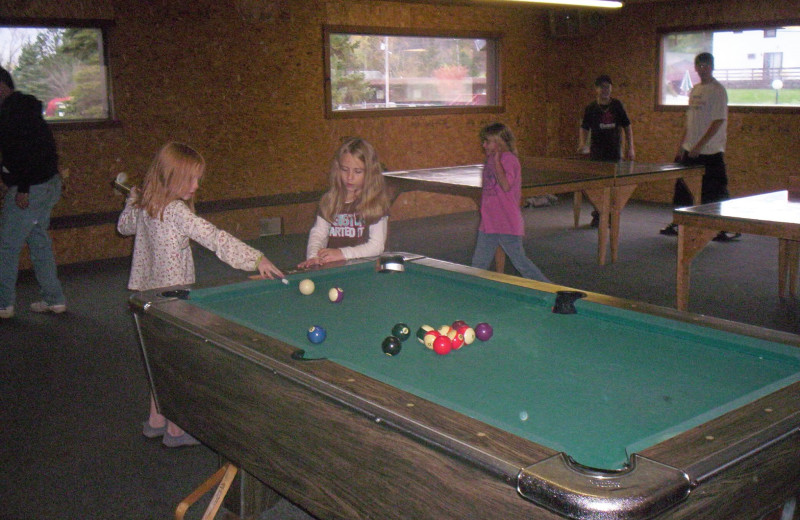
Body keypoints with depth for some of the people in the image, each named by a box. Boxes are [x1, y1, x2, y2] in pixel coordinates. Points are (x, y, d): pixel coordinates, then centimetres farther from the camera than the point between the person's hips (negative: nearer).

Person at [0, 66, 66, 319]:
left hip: (30, 189, -10)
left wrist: (23, 189, -23)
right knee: (39, 241, 16)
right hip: (48, 184, 10)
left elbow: (24, 151, -23)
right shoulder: (25, 107, 16)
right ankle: (54, 299, 20)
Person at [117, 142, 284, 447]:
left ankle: (155, 421, 31)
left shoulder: (143, 206, 4)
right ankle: (176, 430, 14)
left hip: (148, 292, 9)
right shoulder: (176, 211, -22)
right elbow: (214, 238, -29)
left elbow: (124, 226, 23)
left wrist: (134, 198, 31)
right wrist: (256, 258, -31)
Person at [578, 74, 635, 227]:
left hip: (615, 151, 1)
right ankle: (597, 215, 10)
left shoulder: (617, 105, 2)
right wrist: (582, 144, -12)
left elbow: (627, 126, 8)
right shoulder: (591, 108, 1)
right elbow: (584, 128, 6)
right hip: (597, 152, -1)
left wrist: (630, 148, 4)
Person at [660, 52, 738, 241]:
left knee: (715, 191, -5)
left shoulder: (718, 90, -9)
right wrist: (681, 145, 13)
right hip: (690, 150, 8)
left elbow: (719, 121, -16)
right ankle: (679, 224, 24)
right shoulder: (695, 90, 14)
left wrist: (699, 146, -19)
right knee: (681, 185, 11)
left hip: (711, 152, -8)